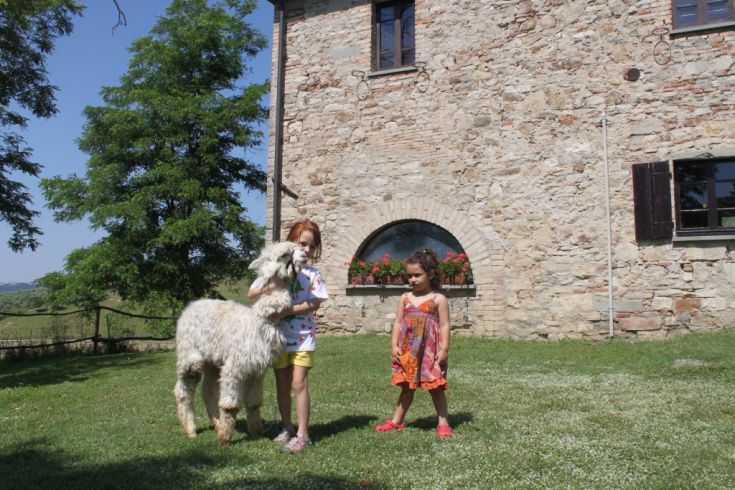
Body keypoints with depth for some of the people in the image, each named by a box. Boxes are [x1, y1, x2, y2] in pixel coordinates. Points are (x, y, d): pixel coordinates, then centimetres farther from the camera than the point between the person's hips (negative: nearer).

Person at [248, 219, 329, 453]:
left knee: (299, 383, -5)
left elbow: (315, 303, -10)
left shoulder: (313, 273, -2)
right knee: (282, 384, 12)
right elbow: (251, 294, -2)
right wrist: (268, 288, -23)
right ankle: (286, 427, 28)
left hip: (303, 336, -2)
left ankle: (302, 434, 3)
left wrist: (288, 310, -20)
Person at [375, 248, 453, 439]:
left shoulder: (438, 299, -4)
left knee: (436, 387, 4)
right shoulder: (405, 298, 8)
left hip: (430, 350, -4)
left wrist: (444, 349, -14)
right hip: (408, 351, 4)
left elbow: (444, 325, -7)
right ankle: (396, 421, 23)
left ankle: (443, 423, 13)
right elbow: (398, 323, 6)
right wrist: (394, 345, -3)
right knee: (407, 386, 15)